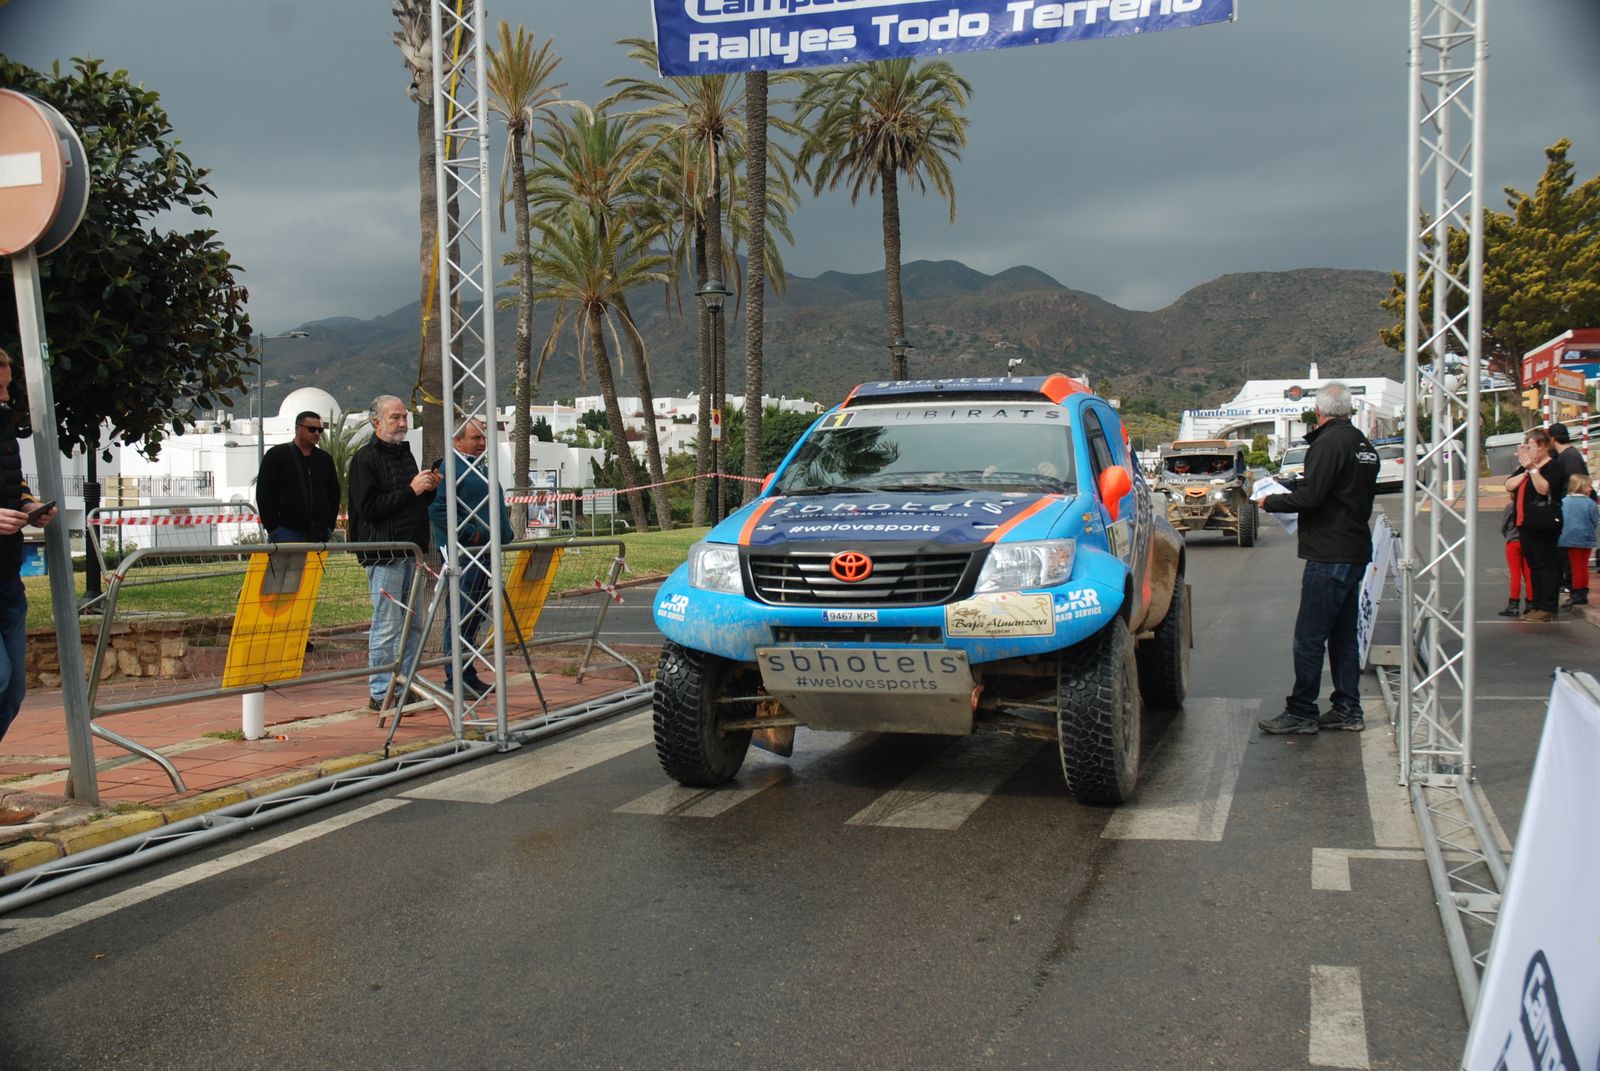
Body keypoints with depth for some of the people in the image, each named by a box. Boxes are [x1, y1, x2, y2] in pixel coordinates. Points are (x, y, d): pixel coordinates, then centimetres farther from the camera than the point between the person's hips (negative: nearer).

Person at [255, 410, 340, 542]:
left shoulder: (325, 459, 16)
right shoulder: (276, 455, 3)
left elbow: (334, 494, 21)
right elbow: (263, 494, -1)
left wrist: (329, 525, 9)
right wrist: (272, 528, -8)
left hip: (319, 534, 4)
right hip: (286, 533, -4)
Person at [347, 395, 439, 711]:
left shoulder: (405, 453, 19)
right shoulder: (365, 459, -7)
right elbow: (369, 508, -16)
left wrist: (429, 490, 5)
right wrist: (411, 490, -17)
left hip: (412, 551, 8)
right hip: (384, 554, -8)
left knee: (413, 624, 11)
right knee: (387, 626, -6)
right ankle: (380, 694, 1)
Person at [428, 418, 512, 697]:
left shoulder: (482, 469, 21)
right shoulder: (451, 467, -9)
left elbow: (497, 508, 31)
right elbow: (438, 509, -19)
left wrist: (505, 535, 17)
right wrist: (470, 534, -20)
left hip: (485, 552, 10)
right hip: (462, 554, -10)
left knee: (477, 614, 13)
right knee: (460, 616, -7)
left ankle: (469, 676, 20)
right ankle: (456, 679, -4)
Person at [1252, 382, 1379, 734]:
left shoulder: (1329, 443, -14)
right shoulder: (1363, 445, 15)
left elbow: (1309, 498, -21)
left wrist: (1270, 502, -5)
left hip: (1328, 555, -10)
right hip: (1356, 552, 10)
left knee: (1309, 637, -5)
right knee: (1343, 635, 14)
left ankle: (1301, 712, -2)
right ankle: (1348, 710, 18)